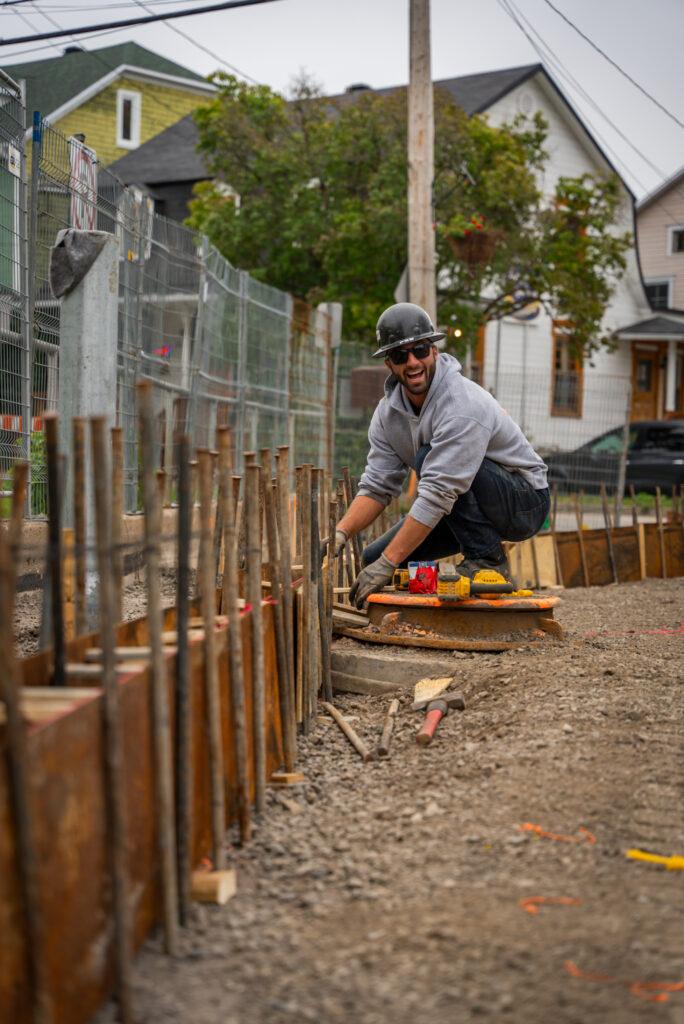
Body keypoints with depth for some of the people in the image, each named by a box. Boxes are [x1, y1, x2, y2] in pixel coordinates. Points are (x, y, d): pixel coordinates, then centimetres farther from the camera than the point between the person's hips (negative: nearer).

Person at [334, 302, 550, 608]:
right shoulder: (388, 411, -4)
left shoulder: (463, 405, -30)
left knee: (428, 457, -31)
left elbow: (437, 495, -35)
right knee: (374, 559, -3)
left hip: (524, 502, -8)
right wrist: (341, 532, -25)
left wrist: (387, 564, -37)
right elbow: (377, 486, -5)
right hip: (463, 506, 8)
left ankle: (487, 560, -18)